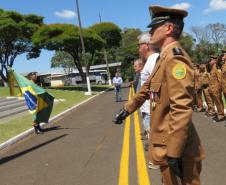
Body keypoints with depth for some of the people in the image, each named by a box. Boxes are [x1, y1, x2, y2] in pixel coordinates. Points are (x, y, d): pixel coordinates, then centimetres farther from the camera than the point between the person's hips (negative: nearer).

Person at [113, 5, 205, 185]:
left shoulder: (175, 58, -21)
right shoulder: (164, 58, 12)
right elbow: (147, 89, 22)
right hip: (166, 143, 9)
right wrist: (127, 109, 26)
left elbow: (182, 109, -27)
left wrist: (174, 153, -26)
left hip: (176, 147, -9)